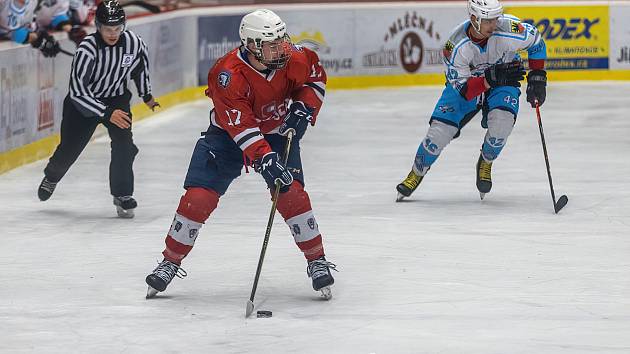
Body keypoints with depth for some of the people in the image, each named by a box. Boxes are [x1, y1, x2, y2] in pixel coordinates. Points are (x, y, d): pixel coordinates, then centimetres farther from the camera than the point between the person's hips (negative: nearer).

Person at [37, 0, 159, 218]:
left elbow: (140, 61, 7)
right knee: (69, 148, 8)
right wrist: (107, 114, -36)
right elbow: (77, 90, -32)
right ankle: (52, 176, 42)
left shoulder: (133, 42, -18)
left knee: (123, 144, -18)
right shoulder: (87, 49, -31)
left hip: (117, 98, 2)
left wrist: (146, 95, 17)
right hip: (83, 100, -2)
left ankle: (122, 195, -5)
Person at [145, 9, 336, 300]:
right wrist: (265, 159, -47)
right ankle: (170, 262, 8)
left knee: (291, 193, -16)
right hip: (228, 135, -2)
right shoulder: (228, 75, -33)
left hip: (277, 132, 2)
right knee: (198, 197, -9)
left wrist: (303, 107, -14)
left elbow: (316, 76, 2)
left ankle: (317, 261, -2)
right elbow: (241, 127, -37)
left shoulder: (291, 58, -20)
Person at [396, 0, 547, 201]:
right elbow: (463, 88, -26)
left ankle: (485, 163, 3)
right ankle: (417, 173, 18)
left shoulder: (507, 30, -30)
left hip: (503, 83, 0)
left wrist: (537, 78, -11)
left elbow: (536, 42, -9)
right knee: (440, 130, -11)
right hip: (466, 81, 0)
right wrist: (491, 78, -41)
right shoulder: (457, 45, -31)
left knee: (502, 122, -29)